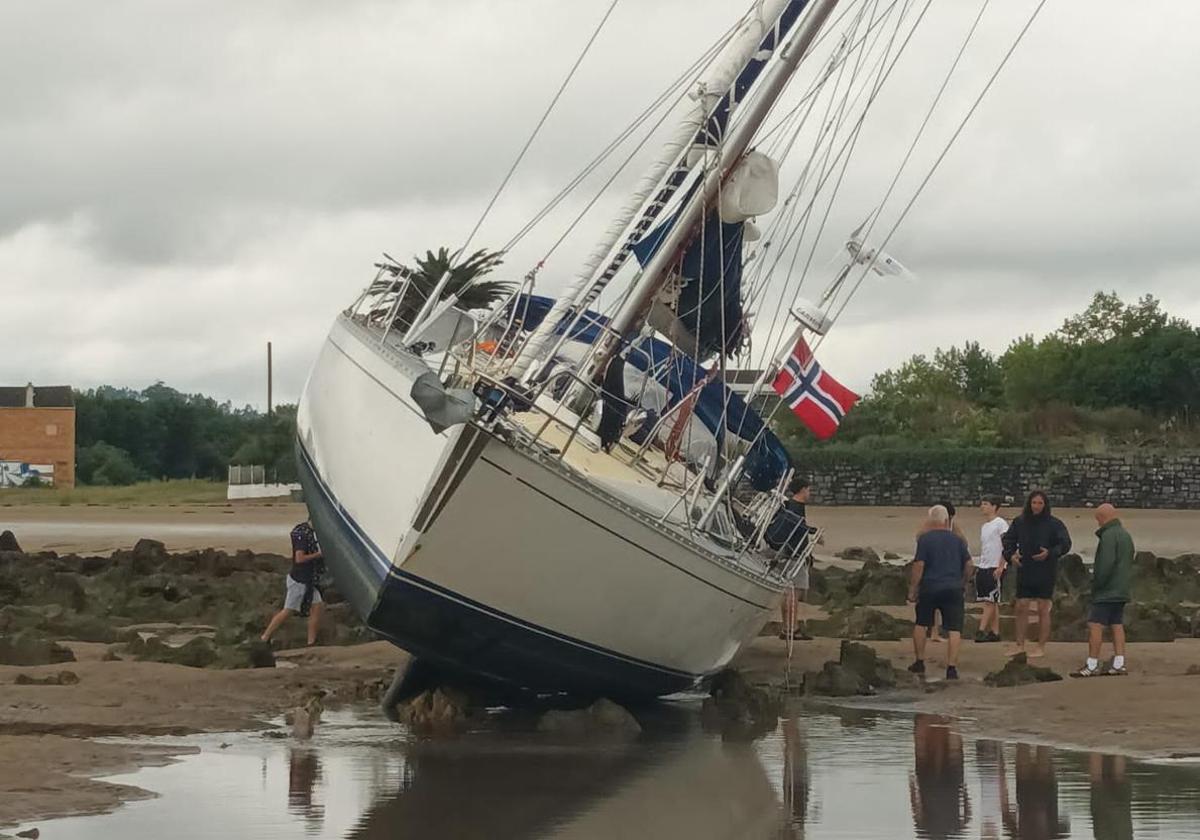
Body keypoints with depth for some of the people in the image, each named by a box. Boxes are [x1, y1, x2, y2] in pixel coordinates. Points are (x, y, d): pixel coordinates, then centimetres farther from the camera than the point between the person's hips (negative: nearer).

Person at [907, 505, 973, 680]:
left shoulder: (924, 539, -4)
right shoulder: (957, 539, 7)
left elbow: (919, 565, -9)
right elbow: (968, 564, 9)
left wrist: (913, 588, -3)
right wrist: (963, 583, 22)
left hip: (929, 588, -1)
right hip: (953, 589, 1)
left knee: (921, 624, 17)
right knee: (954, 629, 0)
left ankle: (919, 662, 21)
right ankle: (951, 667, -9)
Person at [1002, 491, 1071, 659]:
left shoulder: (1054, 524, -5)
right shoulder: (1019, 522, 5)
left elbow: (1065, 544, -5)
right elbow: (1008, 540, 14)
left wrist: (1050, 553, -20)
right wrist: (1010, 554, -5)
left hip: (1045, 574, -4)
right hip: (1024, 572, 4)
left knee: (1043, 610, 0)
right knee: (1021, 608, 5)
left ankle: (1041, 647, 8)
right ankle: (1020, 645, 14)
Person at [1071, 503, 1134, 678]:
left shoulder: (1109, 535, -15)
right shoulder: (1126, 535, 16)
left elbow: (1106, 564, -22)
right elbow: (1129, 563, 21)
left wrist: (1096, 583, -13)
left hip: (1106, 591, -10)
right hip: (1122, 591, 10)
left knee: (1095, 625, -8)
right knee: (1117, 625, 10)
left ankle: (1092, 665, -10)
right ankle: (1119, 664, 8)